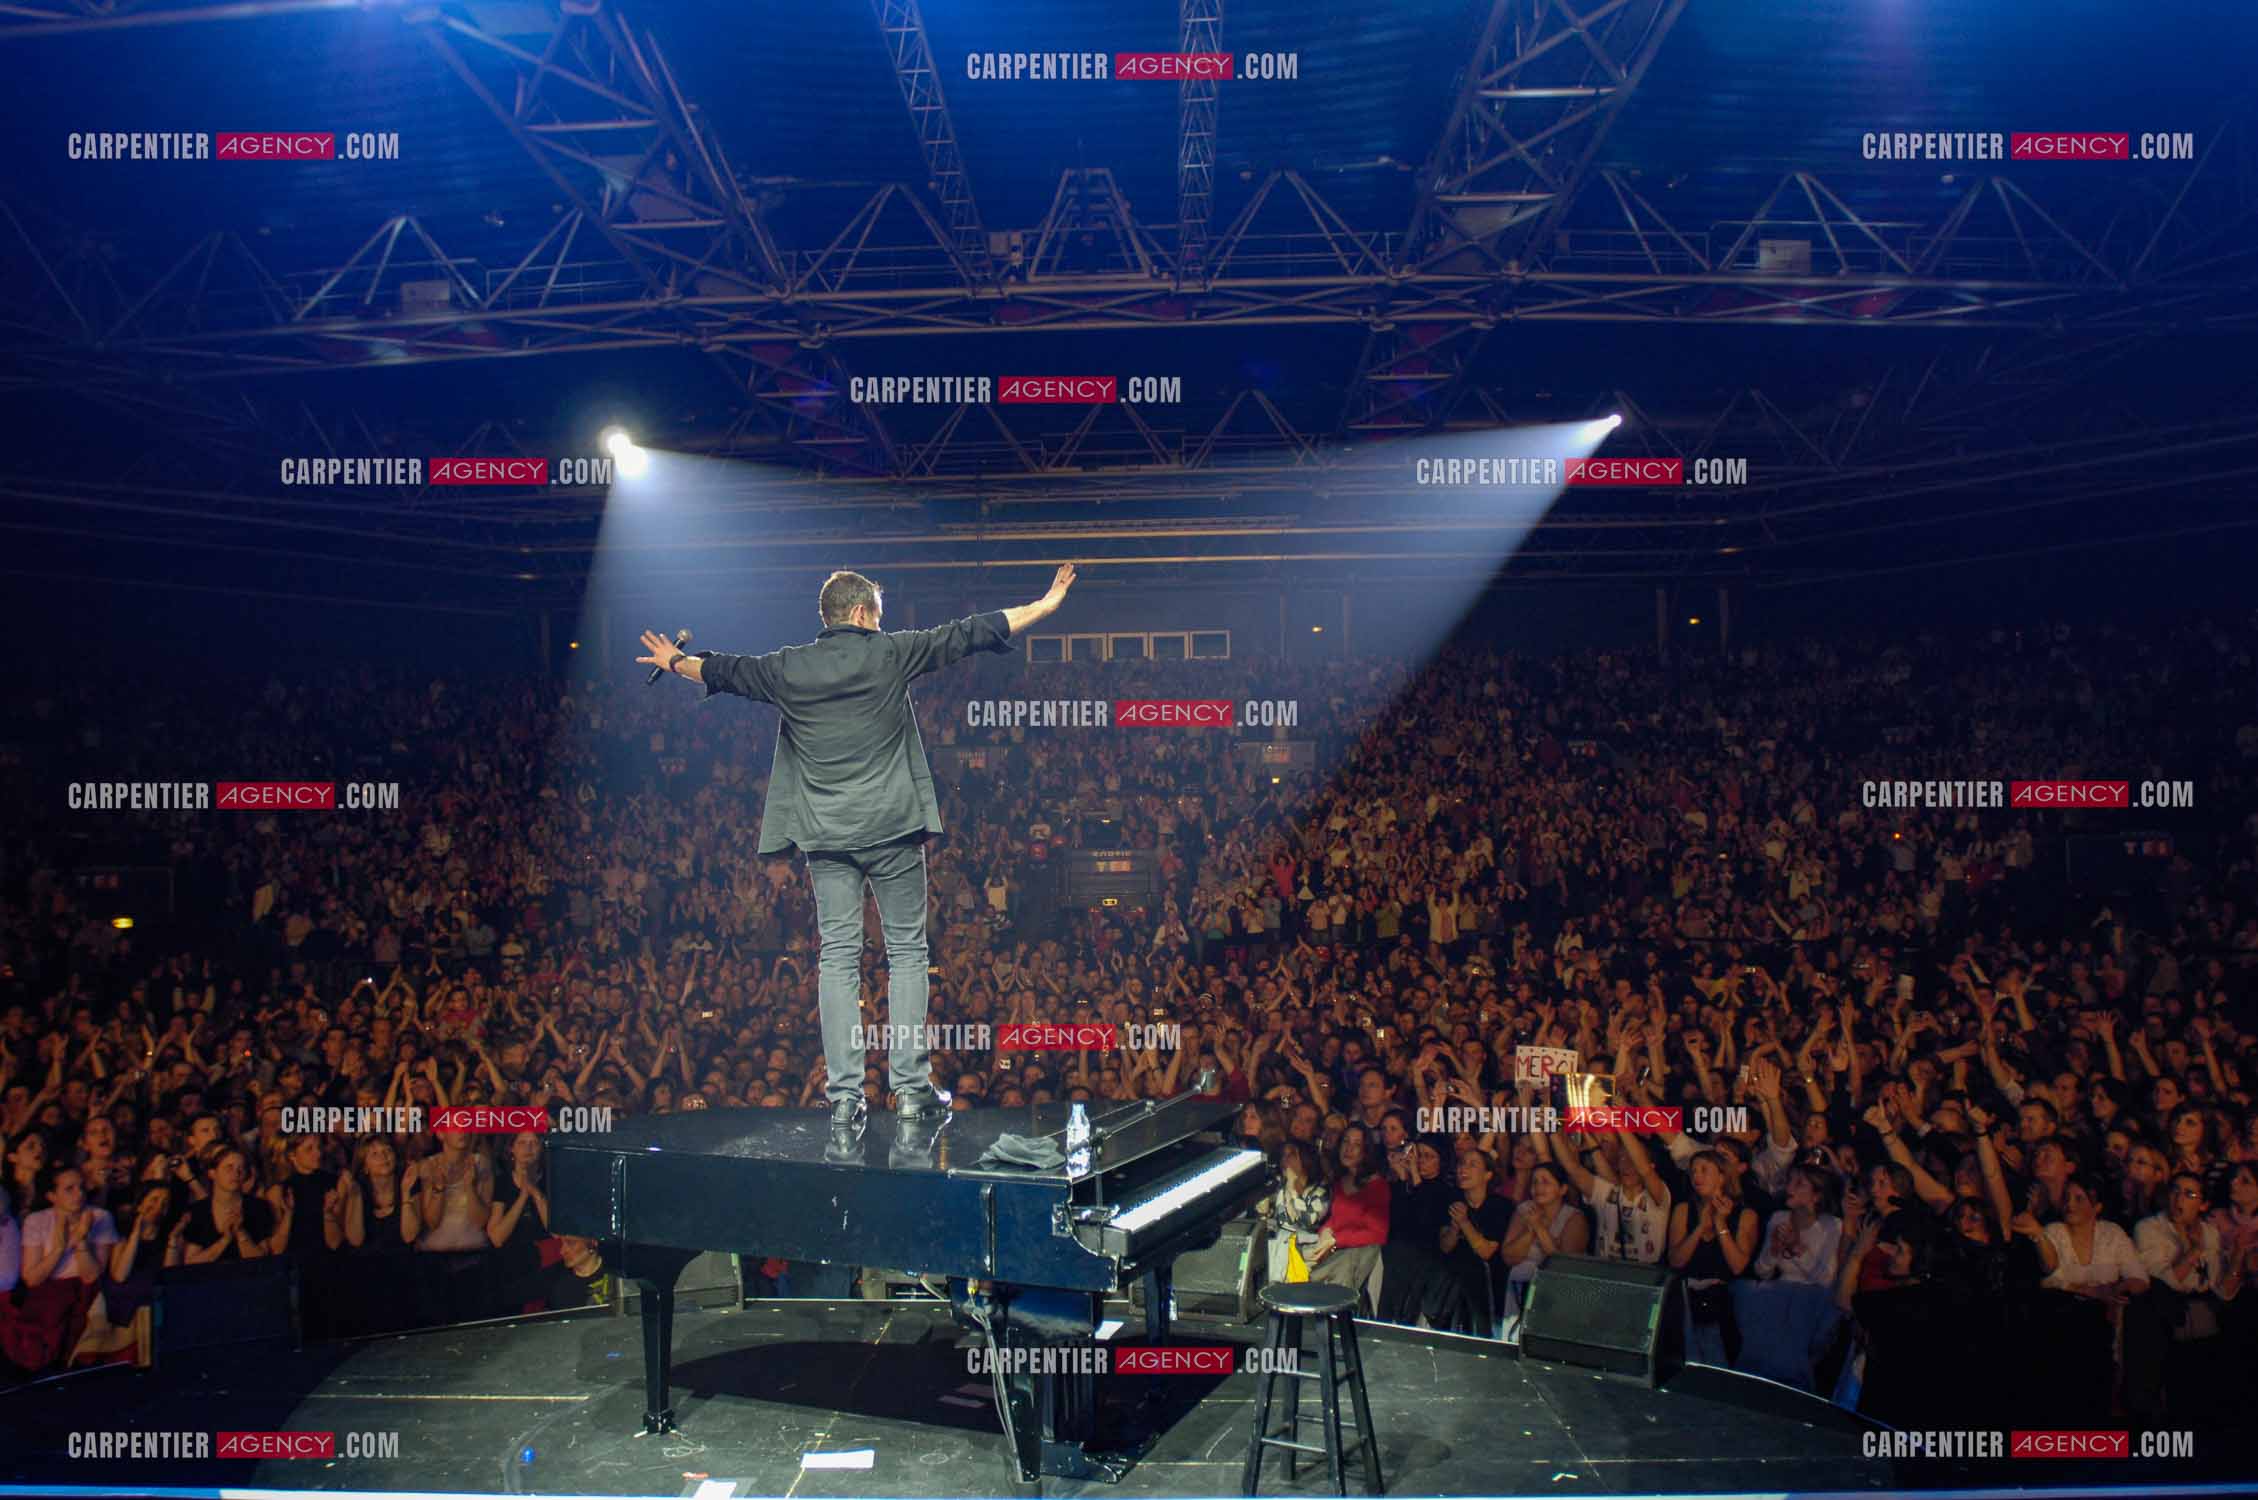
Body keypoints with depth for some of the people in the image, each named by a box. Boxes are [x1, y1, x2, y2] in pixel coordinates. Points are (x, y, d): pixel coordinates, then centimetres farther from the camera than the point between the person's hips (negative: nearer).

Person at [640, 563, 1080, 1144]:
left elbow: (723, 670, 19)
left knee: (838, 957, 4)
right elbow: (971, 634, 3)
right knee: (906, 951, 6)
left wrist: (674, 661, 40)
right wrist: (1048, 603, 11)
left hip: (825, 834, 2)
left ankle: (845, 1094, 1)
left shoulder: (787, 668, 6)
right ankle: (911, 1087, 5)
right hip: (892, 827, -2)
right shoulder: (890, 653, 0)